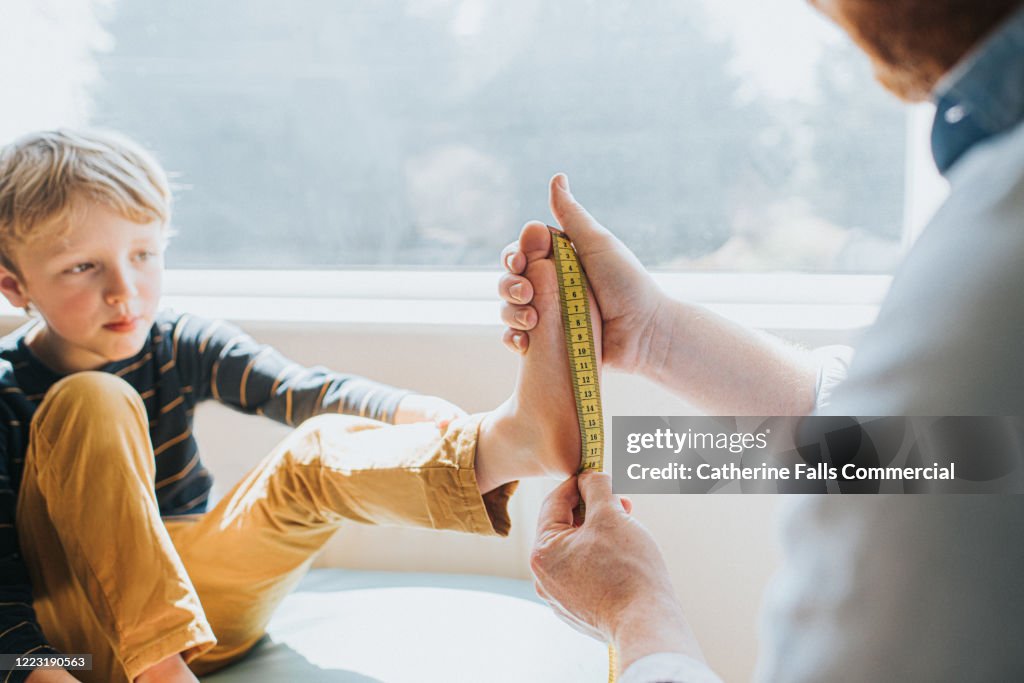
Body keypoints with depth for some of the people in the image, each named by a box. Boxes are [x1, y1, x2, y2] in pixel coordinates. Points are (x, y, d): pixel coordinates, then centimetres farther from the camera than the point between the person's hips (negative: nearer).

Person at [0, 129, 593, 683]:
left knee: (320, 450, -24)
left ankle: (511, 438, -51)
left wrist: (413, 413, -37)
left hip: (194, 602, 3)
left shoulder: (179, 346, -3)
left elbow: (305, 391, -20)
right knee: (92, 400, -27)